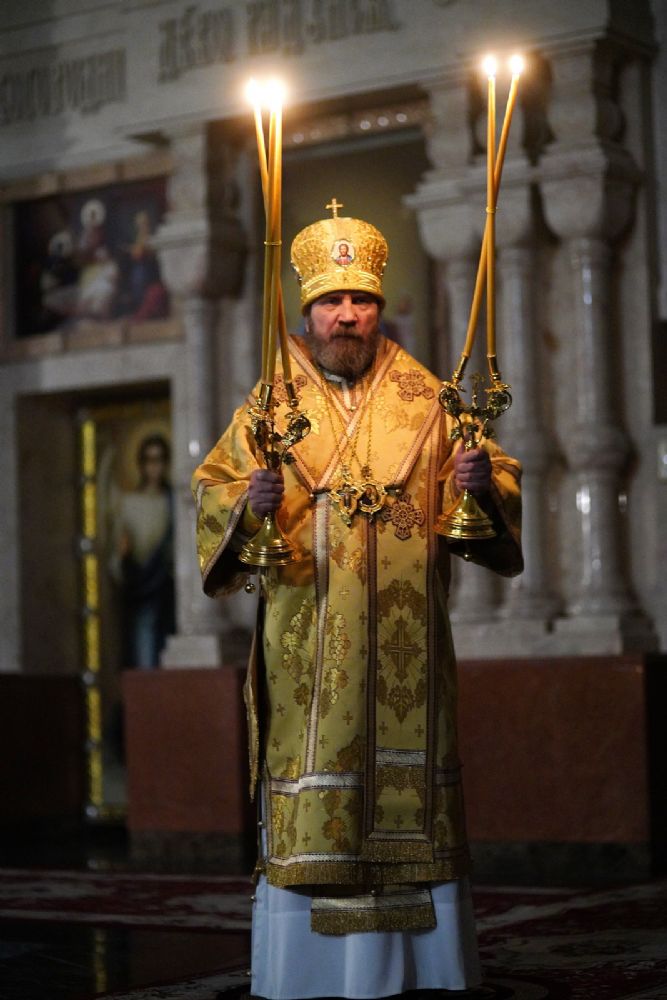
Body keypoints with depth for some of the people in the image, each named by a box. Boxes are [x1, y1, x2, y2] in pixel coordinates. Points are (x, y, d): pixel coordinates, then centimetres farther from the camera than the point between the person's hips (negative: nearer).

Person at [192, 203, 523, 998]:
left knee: (411, 774, 1)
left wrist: (482, 481, -12)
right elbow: (212, 485, 7)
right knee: (310, 774, -5)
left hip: (405, 638, 1)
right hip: (305, 636, -1)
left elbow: (497, 476, 12)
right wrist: (247, 504, -15)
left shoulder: (426, 402, 10)